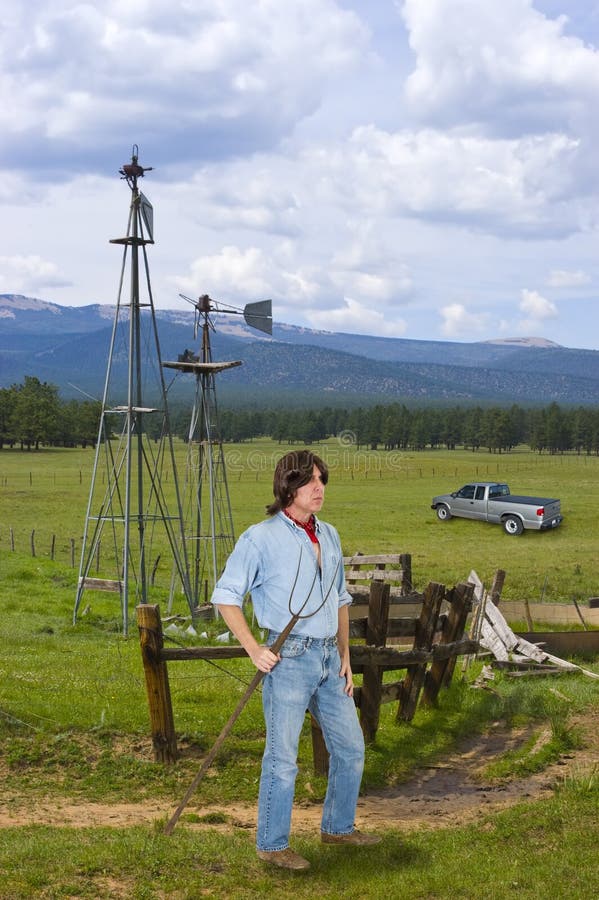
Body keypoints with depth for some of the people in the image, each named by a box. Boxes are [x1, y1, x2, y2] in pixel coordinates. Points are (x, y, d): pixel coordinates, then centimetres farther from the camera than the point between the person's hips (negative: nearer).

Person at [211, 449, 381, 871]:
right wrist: (253, 649, -13)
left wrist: (345, 654, 13)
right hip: (288, 658, -7)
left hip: (328, 656, 7)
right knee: (283, 757, -1)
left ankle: (338, 827, 32)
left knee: (350, 746, 15)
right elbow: (226, 596, -6)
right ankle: (272, 845, 13)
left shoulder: (329, 536, 11)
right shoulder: (261, 538, -9)